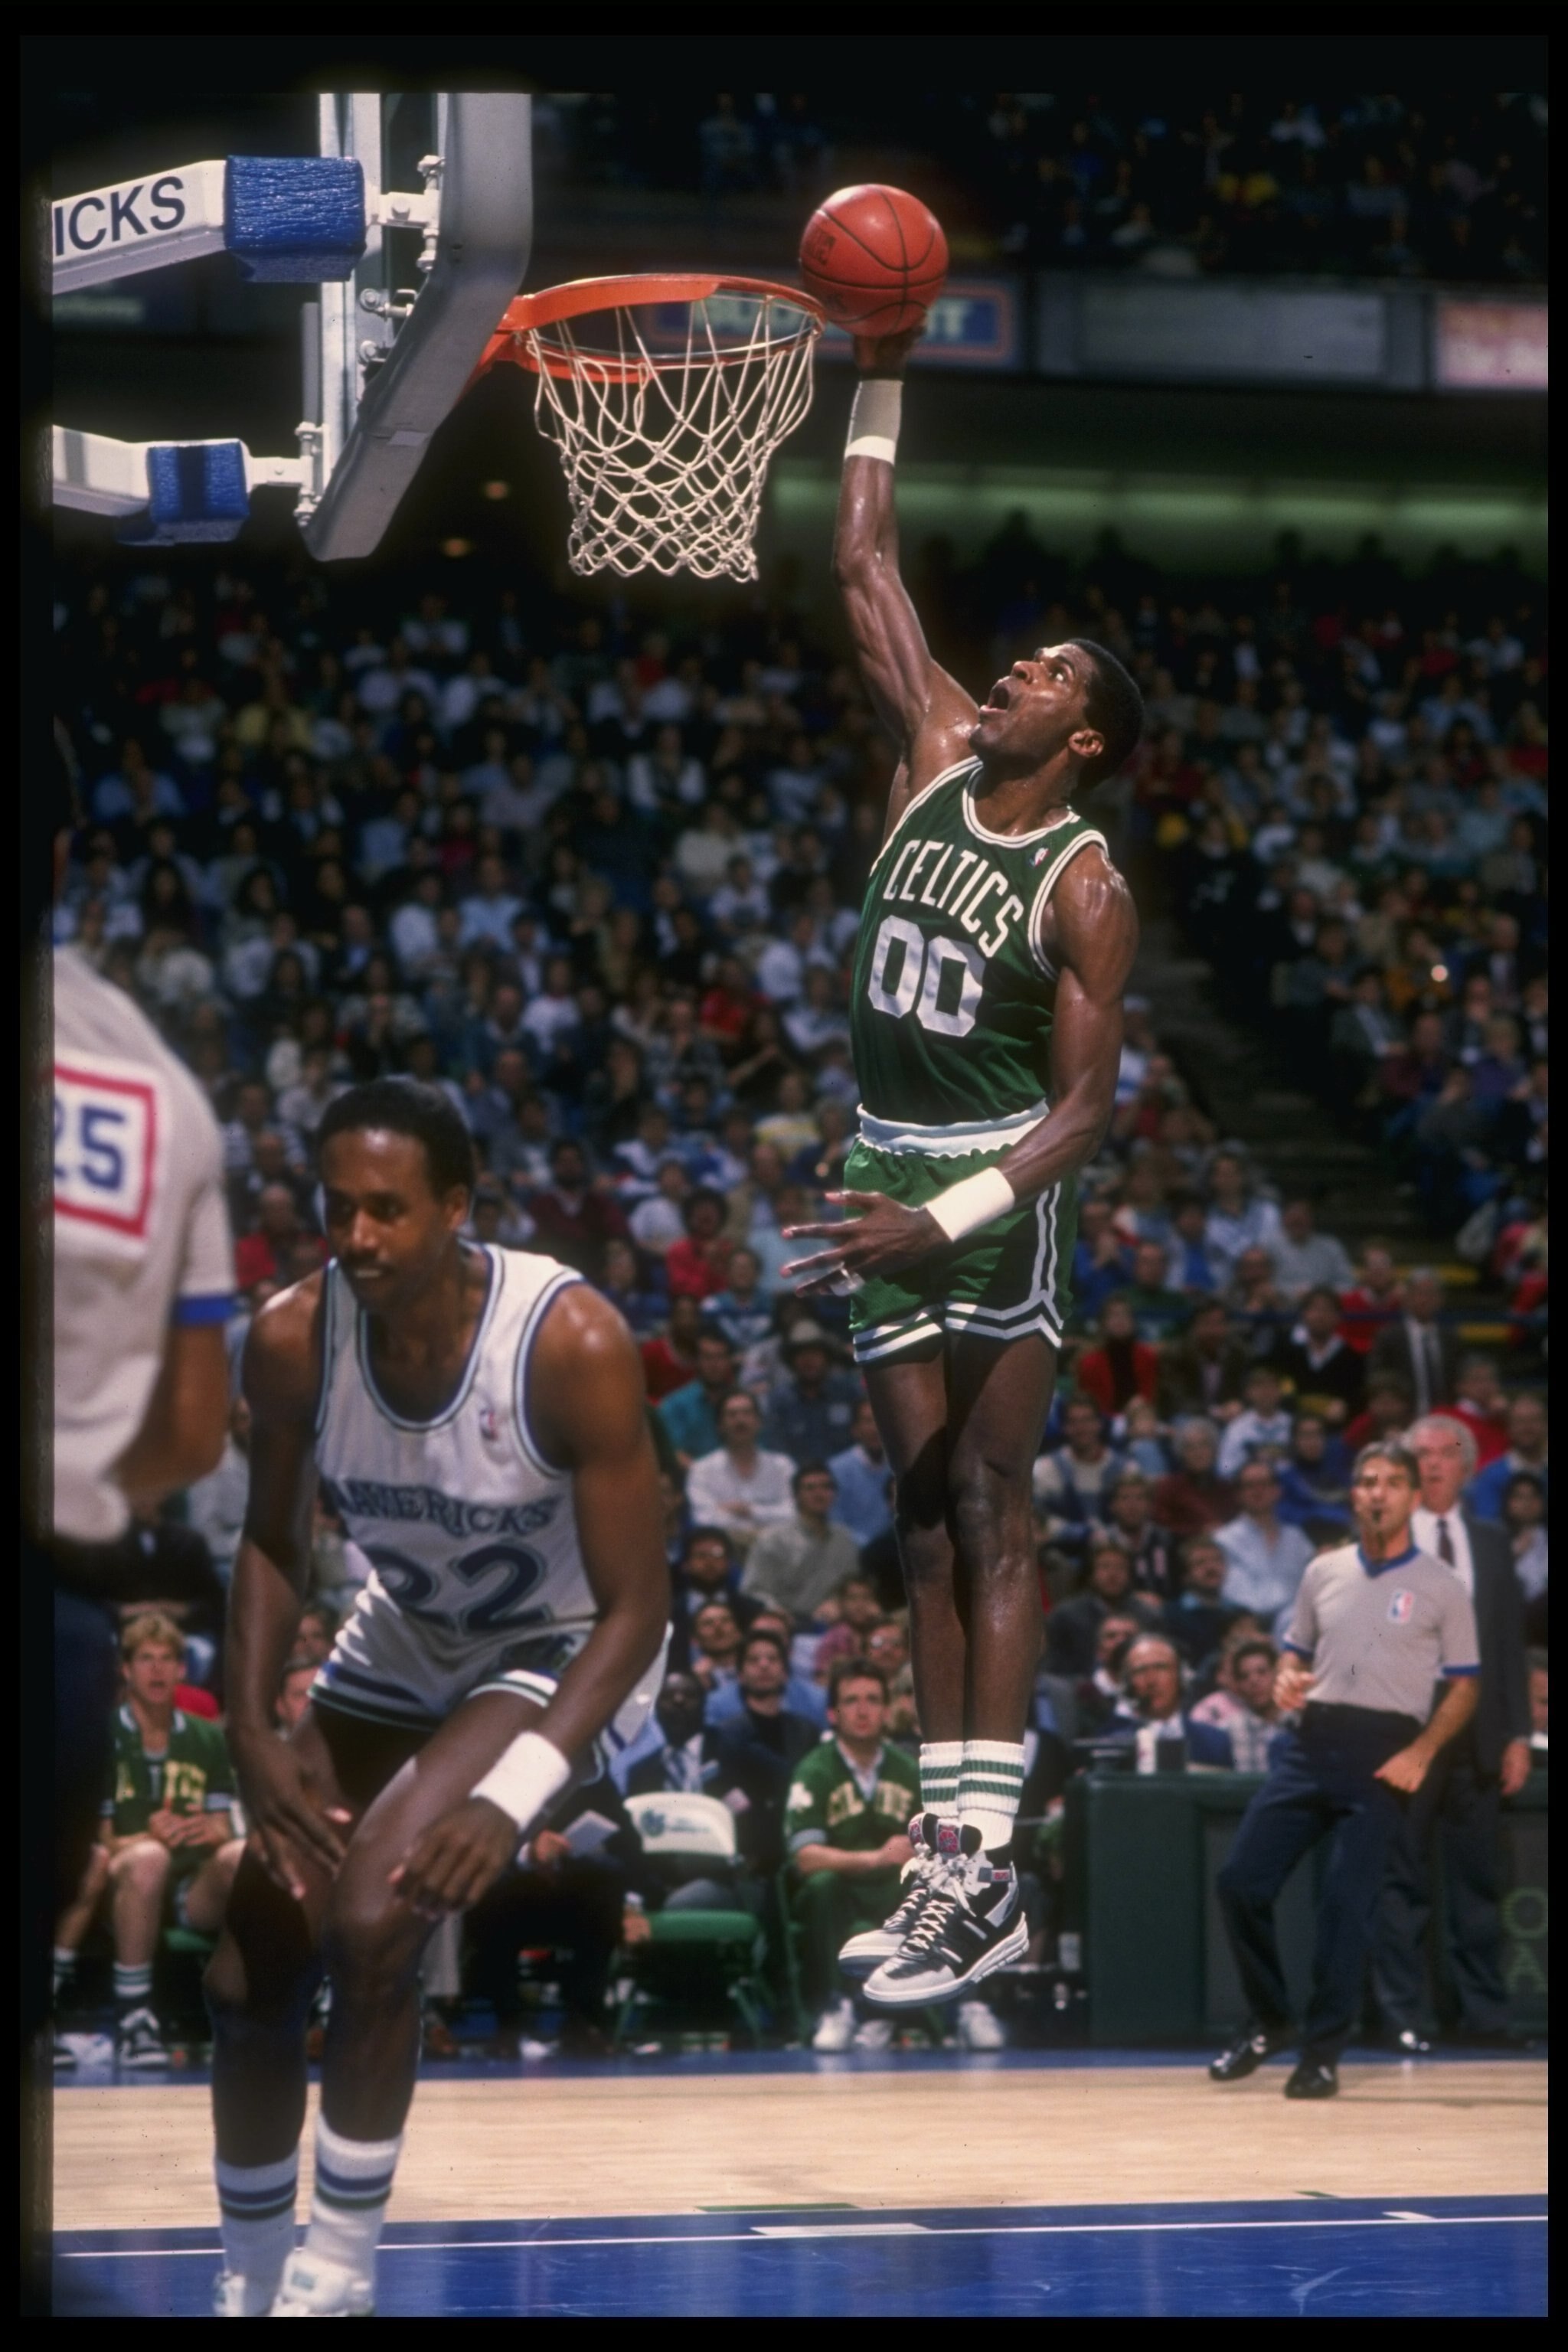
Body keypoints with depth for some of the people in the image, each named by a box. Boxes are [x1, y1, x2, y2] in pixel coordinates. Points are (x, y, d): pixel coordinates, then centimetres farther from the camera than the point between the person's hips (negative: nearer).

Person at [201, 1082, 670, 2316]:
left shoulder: (572, 1344, -32)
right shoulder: (294, 1339, -19)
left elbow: (637, 1607, -26)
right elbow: (274, 1544, -1)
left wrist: (508, 1801, -36)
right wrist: (254, 1735, -15)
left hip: (559, 1657, -5)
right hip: (404, 1643, 5)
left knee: (373, 1921, -26)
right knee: (251, 1972, 4)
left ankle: (337, 2280, -9)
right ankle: (251, 2286, 27)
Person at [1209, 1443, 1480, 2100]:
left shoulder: (1440, 1588, 2)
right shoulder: (1323, 1573, 13)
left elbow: (1463, 1687, 3)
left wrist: (1421, 1752, -11)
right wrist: (1285, 1681, -2)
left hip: (1385, 1753, -4)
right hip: (1312, 1742, 4)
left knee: (1348, 1900, -10)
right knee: (1241, 1880, -4)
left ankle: (1323, 2052, 0)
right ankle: (1266, 2024, 13)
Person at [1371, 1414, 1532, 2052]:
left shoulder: (1491, 1545, 13)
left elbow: (1511, 1641, 11)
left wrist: (1518, 1733, 4)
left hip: (1476, 1730, 3)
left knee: (1478, 1880, 5)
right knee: (1402, 1882, 0)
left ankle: (1484, 2015, 9)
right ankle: (1402, 2016, 4)